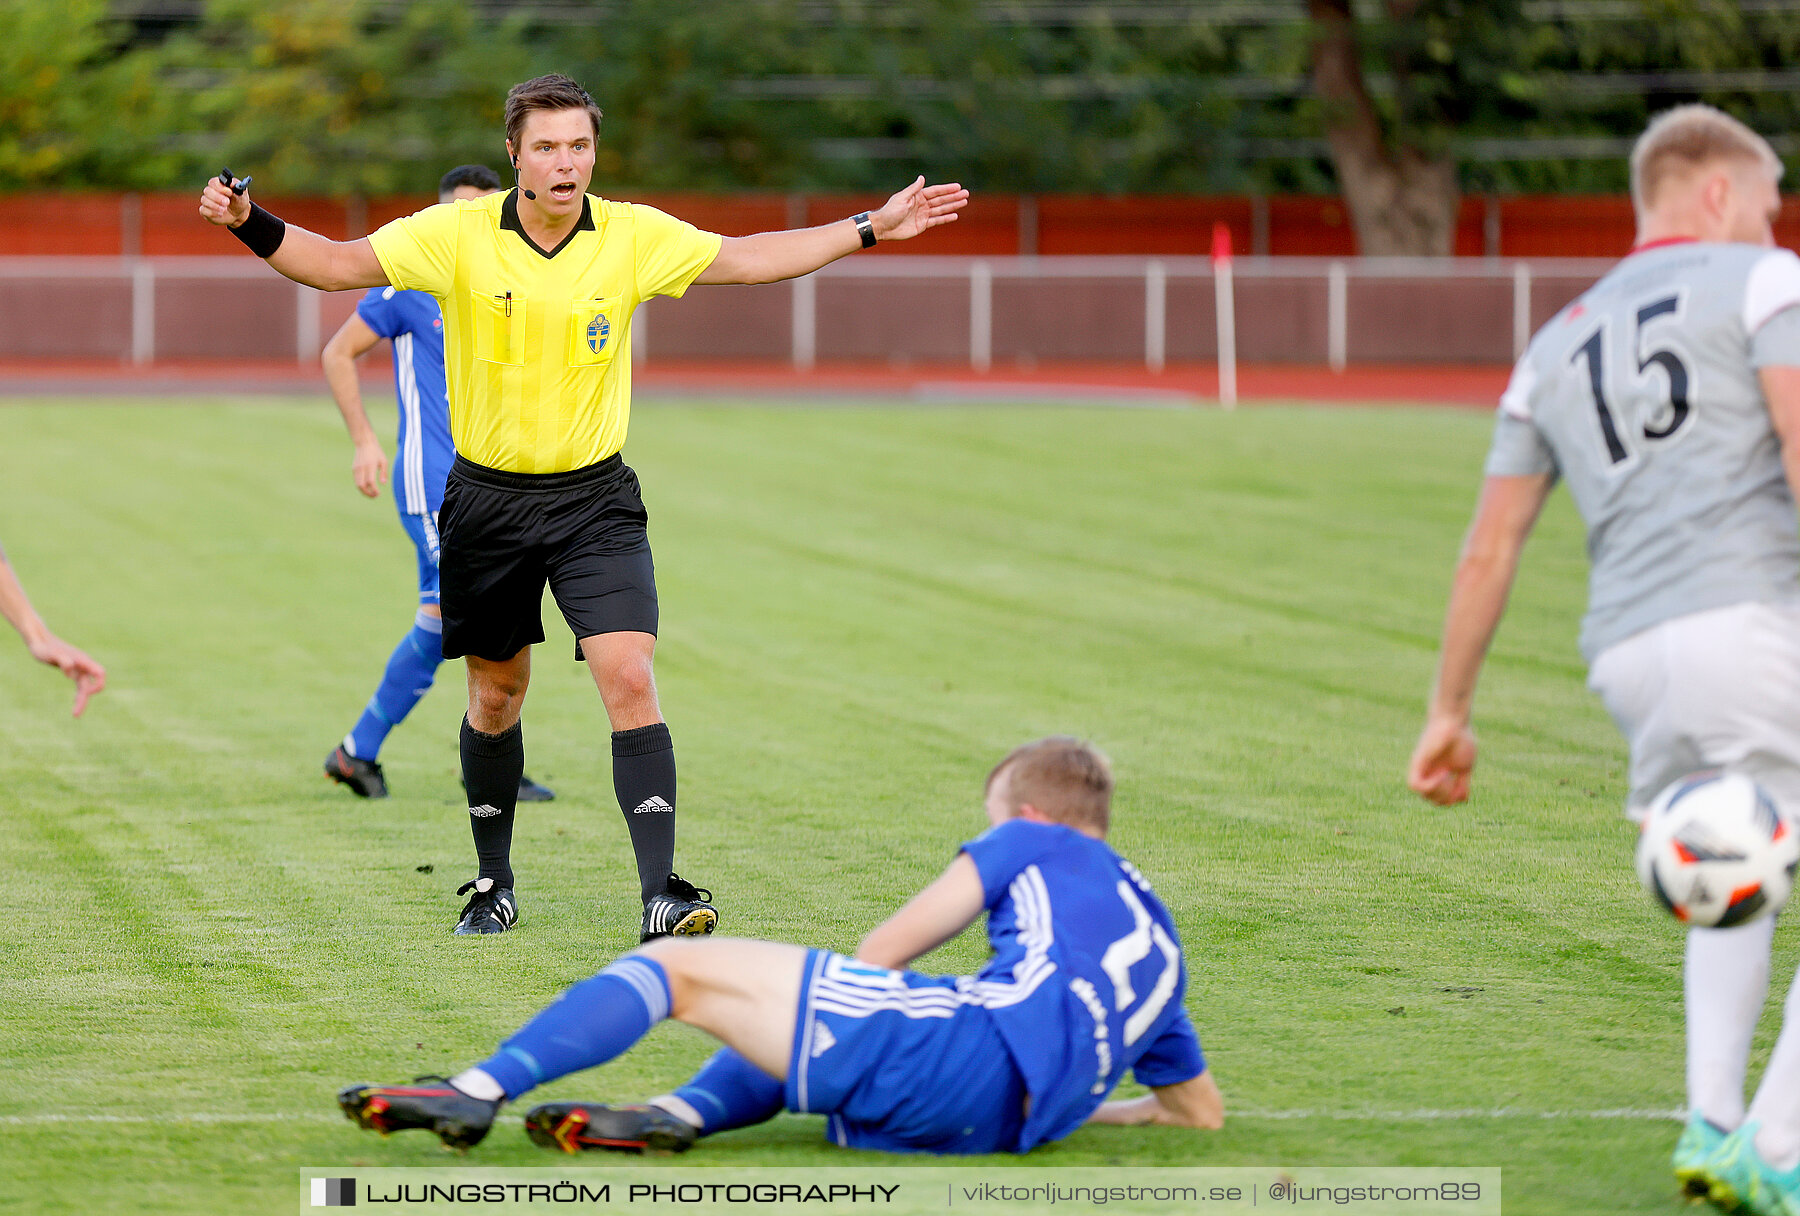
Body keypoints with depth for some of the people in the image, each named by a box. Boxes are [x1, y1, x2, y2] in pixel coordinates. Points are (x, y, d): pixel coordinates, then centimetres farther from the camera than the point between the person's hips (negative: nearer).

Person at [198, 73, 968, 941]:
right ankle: (494, 882, 33)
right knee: (496, 696, 12)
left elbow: (748, 258, 5)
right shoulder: (458, 236, -10)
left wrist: (871, 228, 3)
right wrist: (249, 224, -23)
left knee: (630, 678, -17)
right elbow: (338, 264, -7)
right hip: (487, 498, 0)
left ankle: (661, 894, -19)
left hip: (594, 498, 0)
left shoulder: (634, 237, -6)